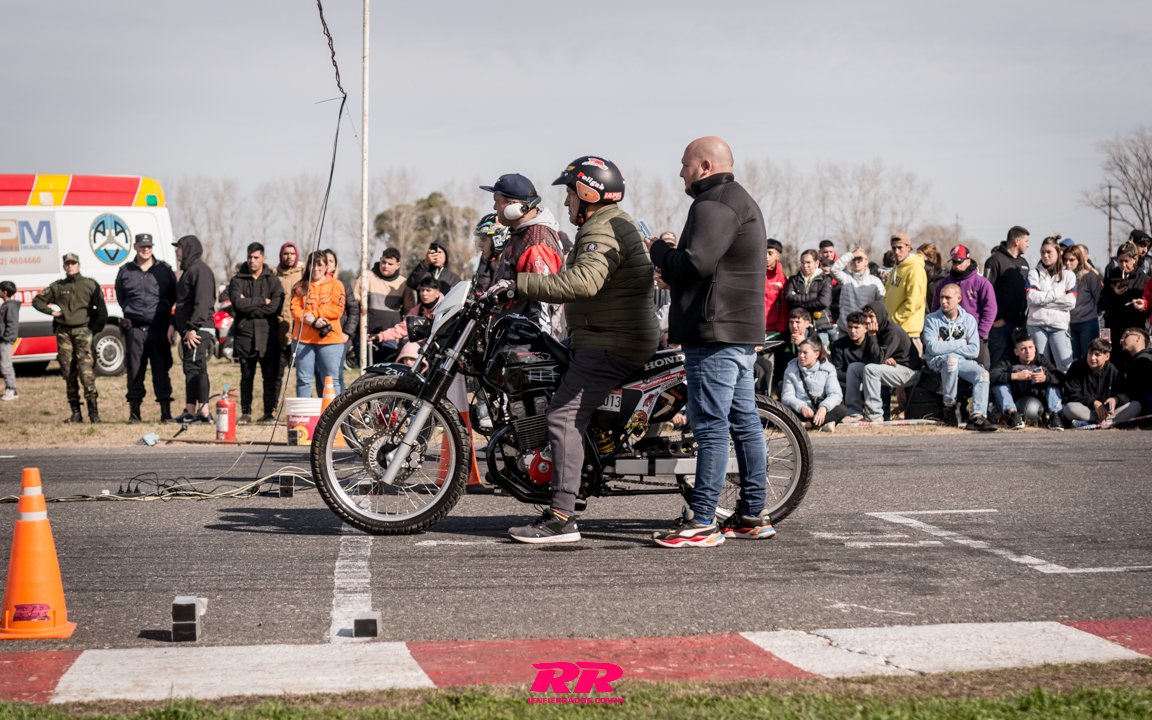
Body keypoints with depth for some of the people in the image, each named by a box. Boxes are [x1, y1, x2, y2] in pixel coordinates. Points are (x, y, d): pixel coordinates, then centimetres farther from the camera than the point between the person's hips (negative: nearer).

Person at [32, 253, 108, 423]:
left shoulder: (90, 285, 5)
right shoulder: (57, 286, 11)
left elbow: (102, 310, 6)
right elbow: (37, 301, 21)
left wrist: (95, 328, 1)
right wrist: (51, 311, 7)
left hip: (82, 331, -3)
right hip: (63, 332, 3)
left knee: (85, 370, -15)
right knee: (68, 373, 3)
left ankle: (93, 410, -12)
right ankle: (75, 412, 7)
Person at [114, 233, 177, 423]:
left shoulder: (164, 270, 6)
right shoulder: (125, 271, 8)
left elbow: (173, 296, 16)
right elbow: (120, 296, 22)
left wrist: (164, 312, 11)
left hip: (159, 327, -1)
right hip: (134, 329, 1)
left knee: (161, 370, -1)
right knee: (134, 371, 2)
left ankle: (166, 412, 4)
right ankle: (134, 412, 10)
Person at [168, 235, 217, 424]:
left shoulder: (200, 269, -11)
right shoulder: (188, 270, 21)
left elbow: (202, 302, -20)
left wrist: (193, 327, -24)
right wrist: (173, 324, 18)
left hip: (200, 329, -10)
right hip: (188, 329, 10)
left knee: (193, 368, -12)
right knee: (198, 370, 9)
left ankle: (190, 412, -14)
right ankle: (204, 412, 11)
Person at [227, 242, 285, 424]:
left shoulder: (273, 280, 8)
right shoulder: (237, 281, 9)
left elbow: (275, 306, -7)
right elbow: (238, 303, -9)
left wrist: (249, 307, -7)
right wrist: (262, 301, -9)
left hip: (268, 335, -1)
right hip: (245, 335, 1)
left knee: (271, 376, -4)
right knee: (246, 376, 4)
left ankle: (270, 412, 1)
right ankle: (246, 413, 10)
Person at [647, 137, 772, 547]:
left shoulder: (714, 205, -12)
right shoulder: (741, 201, 23)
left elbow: (696, 264, -23)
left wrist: (659, 251, -6)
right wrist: (672, 271, 13)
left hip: (715, 332, -11)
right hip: (742, 330, 11)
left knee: (711, 426, -10)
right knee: (744, 422, 11)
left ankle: (701, 521, -10)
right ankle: (753, 515, 16)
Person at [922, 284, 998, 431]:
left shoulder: (969, 320, 7)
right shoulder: (932, 319, 1)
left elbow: (974, 351, -3)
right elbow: (933, 348, -13)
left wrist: (946, 346, -9)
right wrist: (960, 343, -7)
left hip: (963, 361, 3)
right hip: (937, 362, -3)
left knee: (983, 374, -26)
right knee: (952, 359, -37)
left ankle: (976, 416, -35)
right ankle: (949, 406, -23)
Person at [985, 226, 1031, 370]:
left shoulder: (1023, 263, 17)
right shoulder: (995, 260, -7)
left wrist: (1025, 313, 11)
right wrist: (994, 319, -14)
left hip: (1019, 322, 7)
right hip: (1001, 323, -7)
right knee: (999, 362, -6)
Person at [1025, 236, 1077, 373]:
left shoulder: (1068, 275, 12)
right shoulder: (1034, 273, 10)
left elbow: (1071, 301, -2)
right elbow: (1032, 297, -6)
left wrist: (1043, 300, -4)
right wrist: (1057, 294, -3)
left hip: (1059, 325, 0)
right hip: (1037, 325, 0)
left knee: (1066, 366, -12)